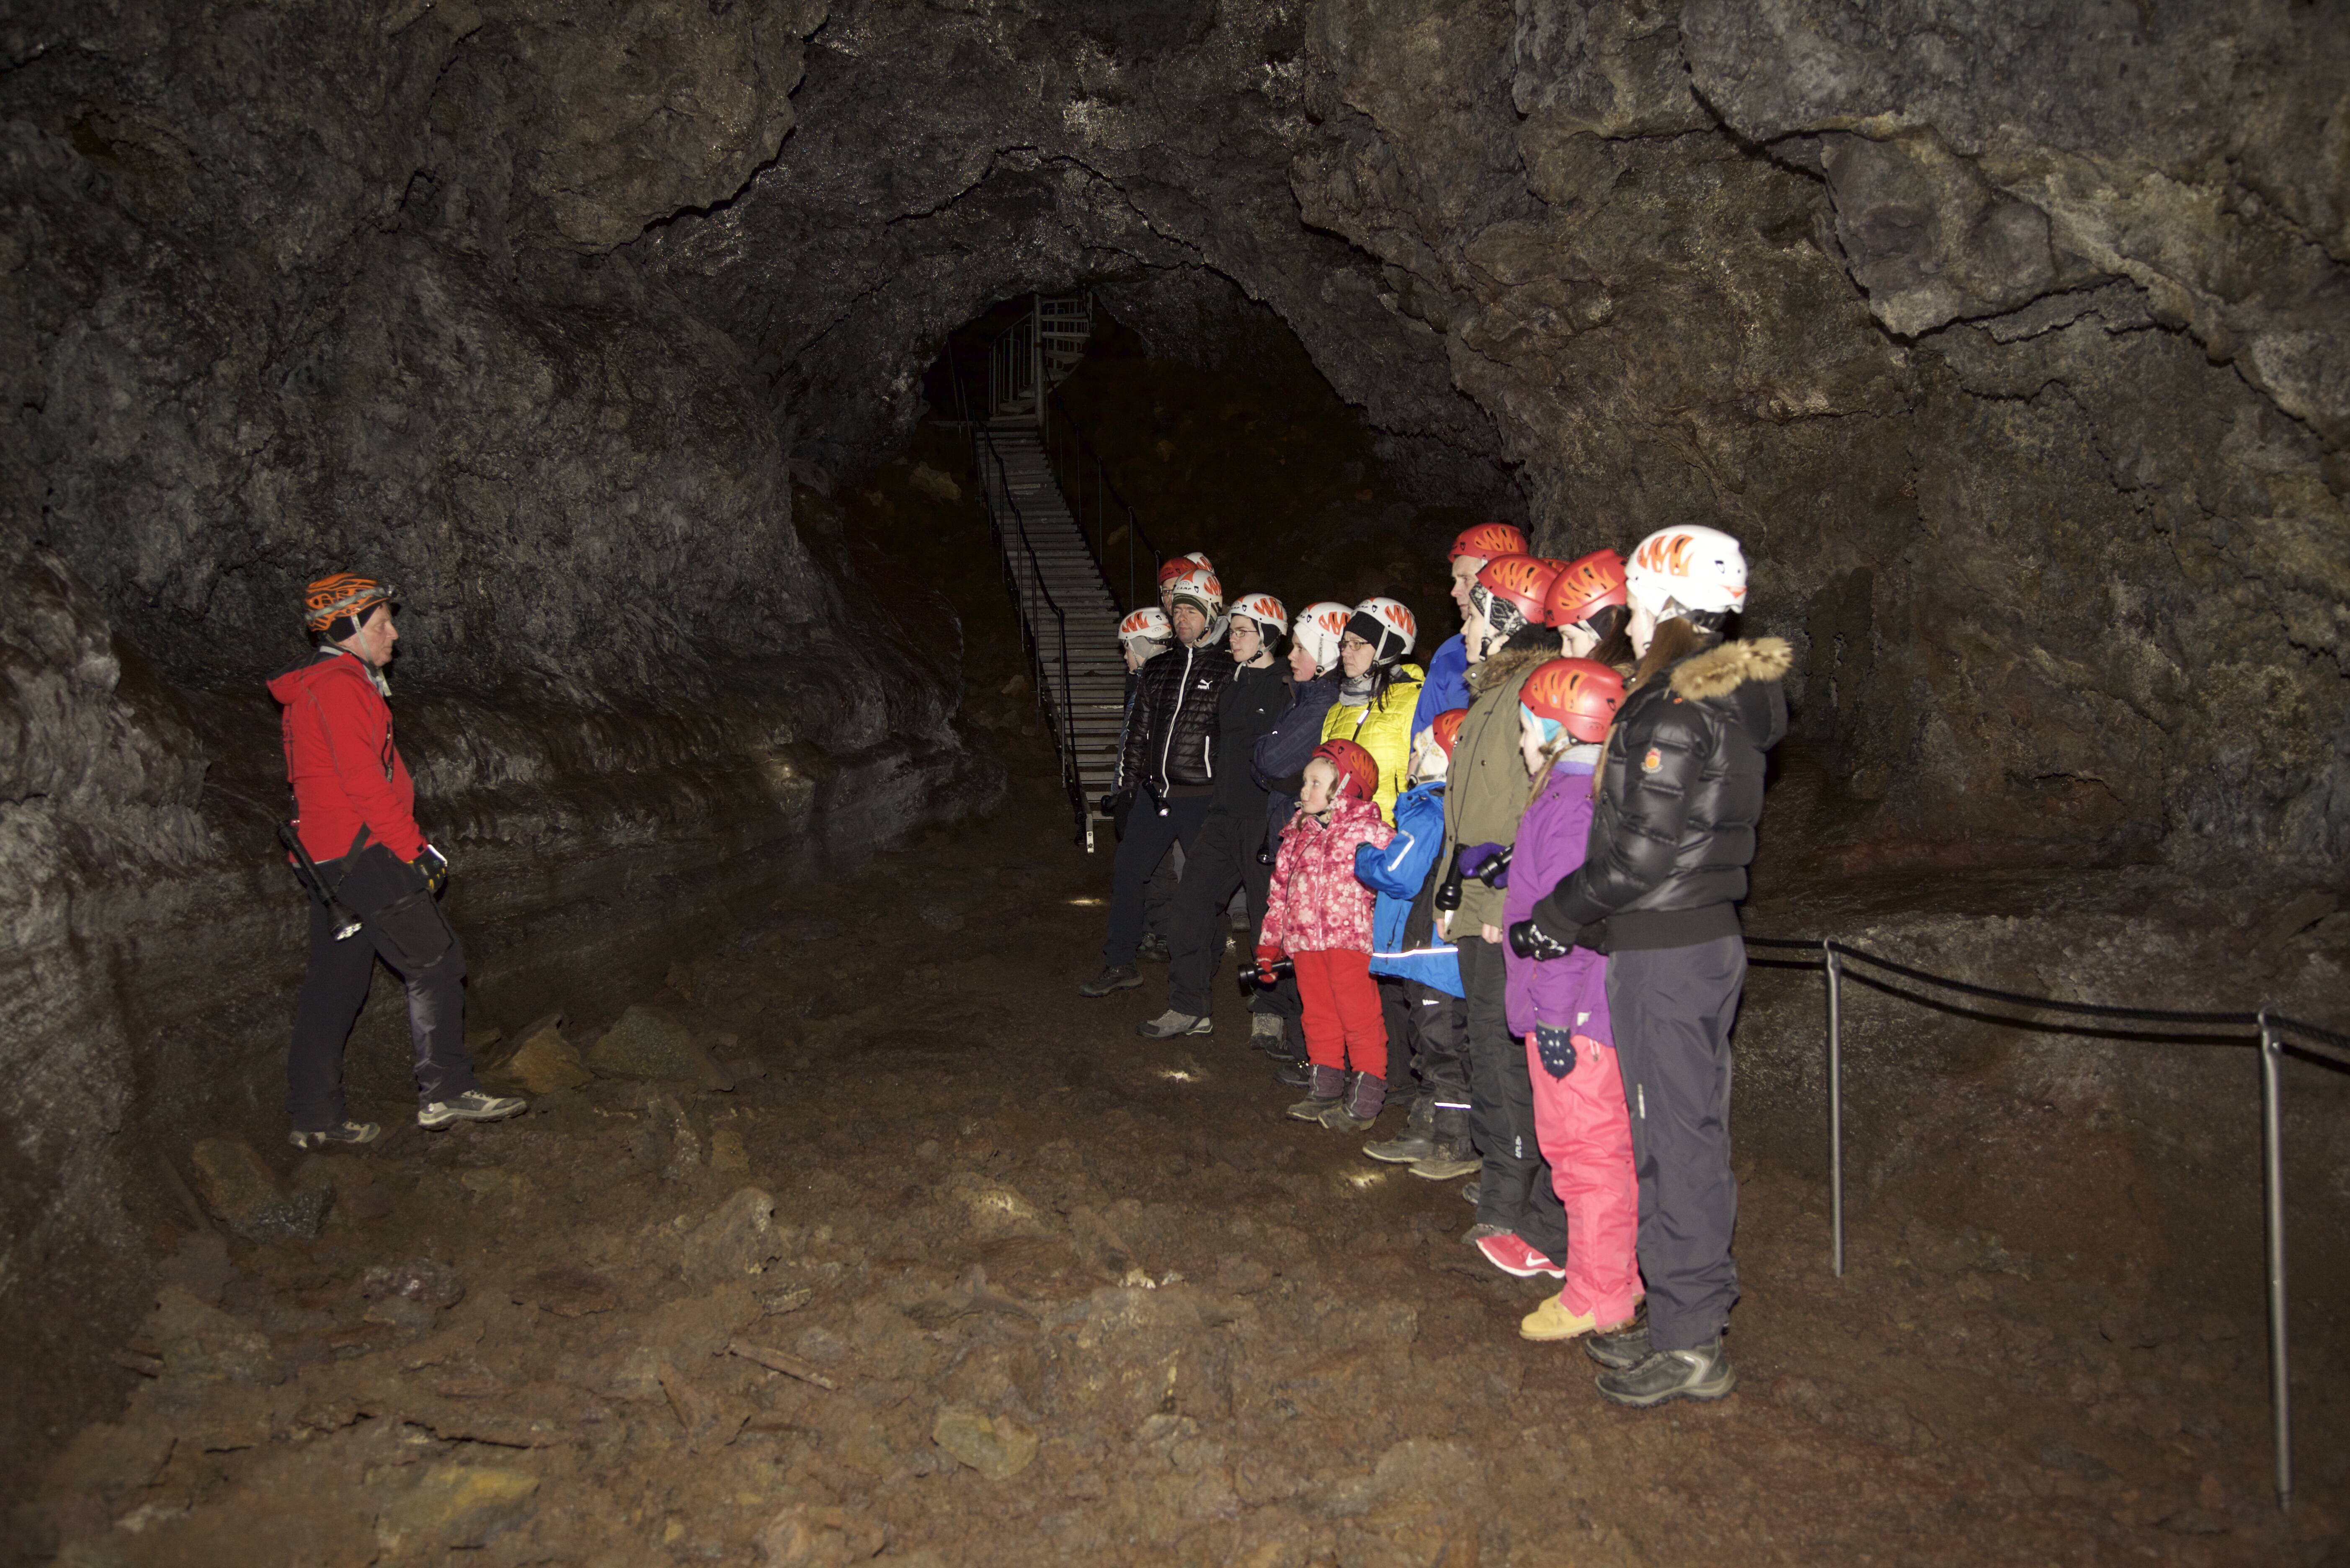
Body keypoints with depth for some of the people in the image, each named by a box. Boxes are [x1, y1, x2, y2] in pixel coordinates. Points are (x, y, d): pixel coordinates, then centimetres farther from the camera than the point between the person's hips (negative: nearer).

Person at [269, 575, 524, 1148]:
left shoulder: (312, 688, 22)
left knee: (335, 981, 11)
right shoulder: (339, 685, -11)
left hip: (328, 858, 10)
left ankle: (315, 1117, 15)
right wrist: (417, 847, -16)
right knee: (435, 961, -7)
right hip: (362, 851, -10)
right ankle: (445, 1091, -6)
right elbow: (365, 782, -19)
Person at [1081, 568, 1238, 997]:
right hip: (1154, 792, 6)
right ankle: (1120, 965, 15)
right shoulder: (1157, 669, 13)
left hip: (1203, 796, -6)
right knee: (1126, 869, 5)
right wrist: (1128, 783, 14)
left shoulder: (1230, 672, -5)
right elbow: (1138, 729, 18)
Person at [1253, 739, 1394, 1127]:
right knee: (1318, 1016, 13)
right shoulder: (1298, 835, 15)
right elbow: (1280, 891, 18)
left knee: (1359, 1016, -4)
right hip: (1304, 943, 6)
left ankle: (1364, 1099, 3)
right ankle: (1324, 1089, 23)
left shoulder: (1370, 831, -5)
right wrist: (1269, 945, 17)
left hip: (1350, 939, -6)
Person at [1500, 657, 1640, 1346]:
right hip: (1601, 1006, 10)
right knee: (1607, 1145, 18)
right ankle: (1620, 1274, 30)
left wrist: (1553, 1017, -21)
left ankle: (1598, 1297, 10)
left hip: (1574, 1012, -10)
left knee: (1583, 1147, 0)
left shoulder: (1567, 805, -19)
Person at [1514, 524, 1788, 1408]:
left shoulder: (1677, 714, -19)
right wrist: (1581, 916, 14)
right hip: (1703, 937, 10)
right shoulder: (1729, 699, 11)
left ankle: (1690, 1345, 11)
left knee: (1676, 1139, -1)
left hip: (1664, 953, -10)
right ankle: (1688, 1321, 27)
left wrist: (1554, 918, -8)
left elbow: (1641, 855, -21)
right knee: (1687, 1134, 16)